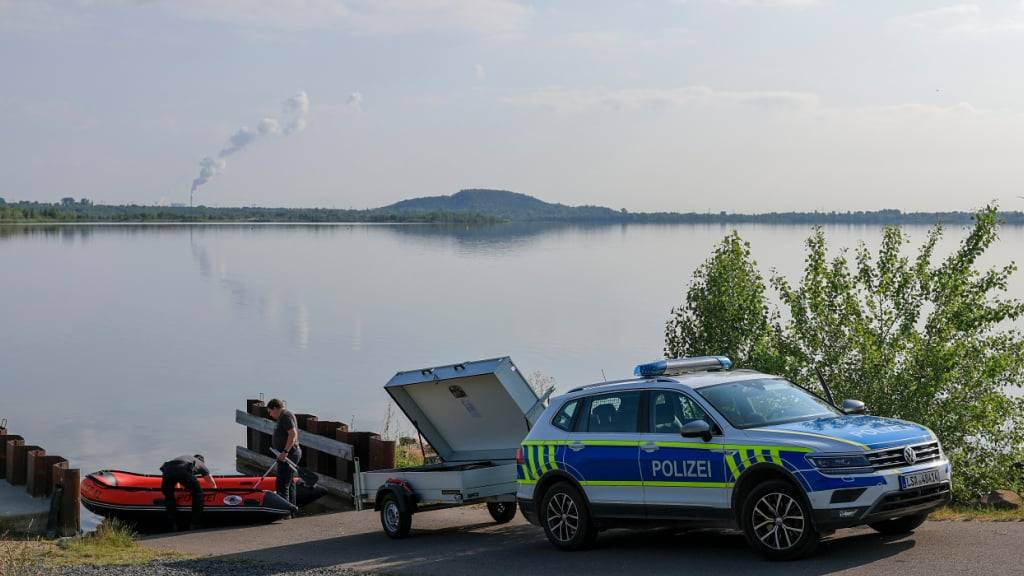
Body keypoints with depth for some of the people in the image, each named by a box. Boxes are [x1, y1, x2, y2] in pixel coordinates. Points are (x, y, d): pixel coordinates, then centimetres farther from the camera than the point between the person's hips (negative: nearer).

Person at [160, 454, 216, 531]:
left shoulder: (185, 458, 47)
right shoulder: (201, 463, 38)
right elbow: (213, 485, 49)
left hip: (167, 469, 4)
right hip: (183, 470, -4)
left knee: (168, 495, 26)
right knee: (197, 493, 15)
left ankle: (173, 525, 19)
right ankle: (195, 525, 11)